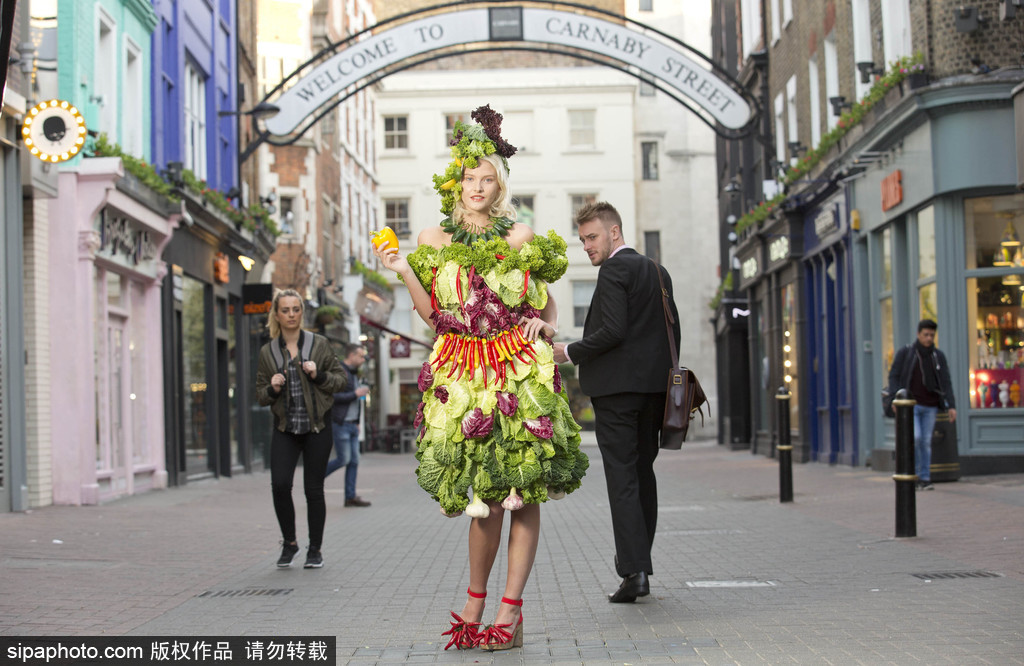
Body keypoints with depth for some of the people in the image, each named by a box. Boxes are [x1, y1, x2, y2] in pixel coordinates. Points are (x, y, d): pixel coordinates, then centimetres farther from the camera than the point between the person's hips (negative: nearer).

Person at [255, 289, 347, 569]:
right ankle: (289, 543, 7)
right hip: (285, 429, 1)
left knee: (313, 489, 1)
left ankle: (315, 550, 14)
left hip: (316, 428, -1)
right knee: (280, 484, -14)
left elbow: (341, 379, 5)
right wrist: (272, 389, -10)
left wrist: (319, 375, -13)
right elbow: (261, 396, 11)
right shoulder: (268, 352, 7)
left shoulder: (319, 344, 3)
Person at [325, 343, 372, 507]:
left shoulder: (352, 374, 18)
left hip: (352, 424, 9)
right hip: (340, 424, -9)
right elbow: (334, 397, -22)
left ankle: (350, 497, 6)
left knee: (354, 460, 4)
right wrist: (355, 394, -18)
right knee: (343, 459, -9)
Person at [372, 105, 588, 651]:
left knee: (522, 488, -6)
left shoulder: (520, 237, 7)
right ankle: (475, 600, 14)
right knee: (486, 491, -3)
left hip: (519, 369, 0)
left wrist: (547, 324, -4)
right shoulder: (433, 241, 8)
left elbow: (546, 299, 17)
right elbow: (433, 315, 7)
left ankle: (510, 610, 0)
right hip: (462, 373, 0)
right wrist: (404, 273, -5)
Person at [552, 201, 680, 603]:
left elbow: (613, 331, -19)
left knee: (622, 479, -7)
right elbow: (672, 331, 17)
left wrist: (570, 352, -7)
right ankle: (639, 568, 18)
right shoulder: (658, 272, 17)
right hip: (652, 388, 8)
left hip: (616, 388, -8)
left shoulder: (613, 271, -9)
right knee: (643, 474, 13)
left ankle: (633, 570, -11)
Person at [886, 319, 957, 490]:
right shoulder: (905, 353, -1)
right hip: (910, 405, -3)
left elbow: (946, 383, 3)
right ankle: (914, 473, 1)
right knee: (914, 437, -17)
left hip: (930, 407, 3)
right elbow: (893, 376, -1)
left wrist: (951, 406, -7)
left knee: (926, 442, 3)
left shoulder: (938, 356, 6)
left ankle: (924, 479, 8)